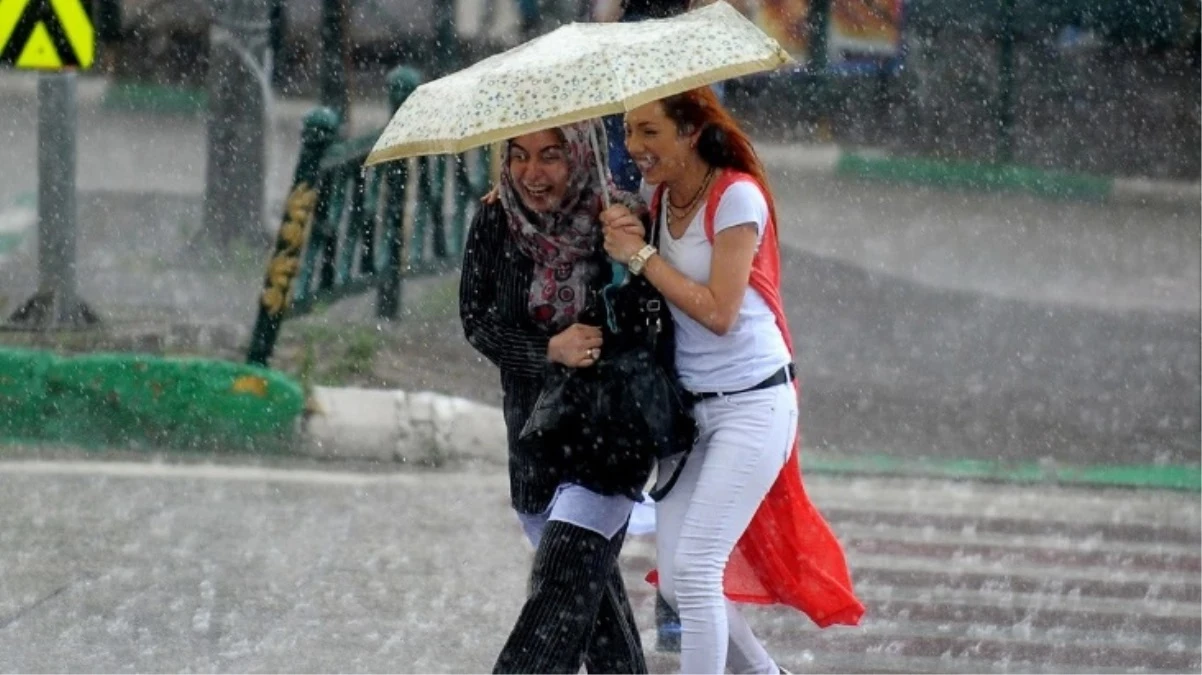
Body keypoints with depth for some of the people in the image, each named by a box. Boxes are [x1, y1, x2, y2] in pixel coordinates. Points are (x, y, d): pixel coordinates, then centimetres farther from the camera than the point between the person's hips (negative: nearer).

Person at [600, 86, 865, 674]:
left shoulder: (736, 197, -15)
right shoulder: (656, 199, 6)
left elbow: (719, 311, -19)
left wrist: (641, 256, -17)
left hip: (752, 405, -8)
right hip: (691, 406, 8)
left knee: (694, 569, -16)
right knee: (675, 580, 6)